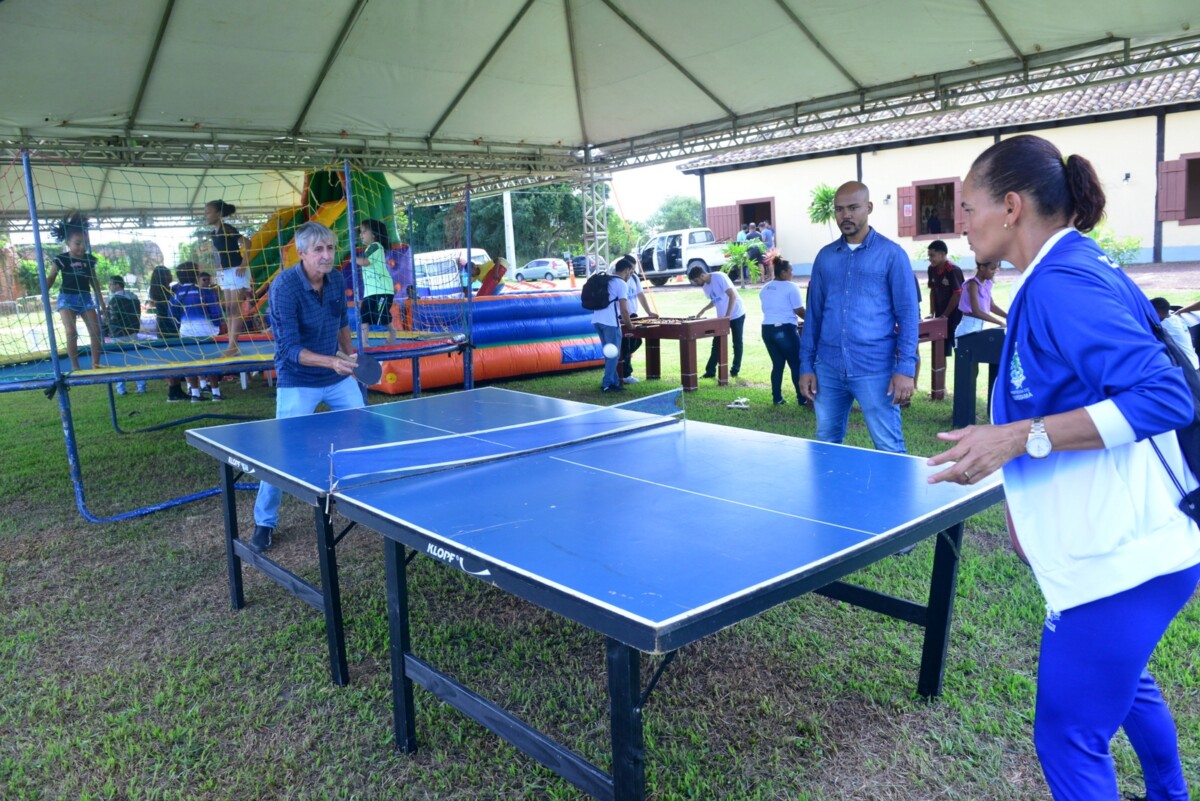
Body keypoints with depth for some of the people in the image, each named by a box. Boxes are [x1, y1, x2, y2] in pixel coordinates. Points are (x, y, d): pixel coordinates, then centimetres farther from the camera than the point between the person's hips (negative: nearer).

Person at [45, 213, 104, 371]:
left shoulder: (89, 259, 2)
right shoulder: (61, 260, -10)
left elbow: (94, 281, 12)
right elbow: (50, 279, -5)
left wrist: (101, 302, 15)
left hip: (85, 298, 4)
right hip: (67, 298, -4)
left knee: (96, 330, 0)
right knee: (71, 331, -14)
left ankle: (95, 365, 10)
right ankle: (75, 367, -7)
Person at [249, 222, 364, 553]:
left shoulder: (337, 280, -4)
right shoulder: (284, 287, -22)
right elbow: (290, 348, -28)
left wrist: (349, 352, 10)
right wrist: (331, 361, -39)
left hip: (339, 378, 6)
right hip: (298, 384, -5)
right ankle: (264, 523, 15)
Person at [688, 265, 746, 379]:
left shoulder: (719, 277, -22)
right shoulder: (705, 286, 1)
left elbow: (733, 296, -26)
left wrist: (728, 315, -29)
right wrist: (703, 310, 0)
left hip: (736, 314, -7)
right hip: (721, 317, 7)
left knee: (737, 343, 5)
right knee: (717, 344, 5)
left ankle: (735, 370, 15)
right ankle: (710, 371, 9)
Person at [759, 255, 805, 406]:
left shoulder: (765, 289, 13)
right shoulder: (790, 287, -9)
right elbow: (799, 310, -10)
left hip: (767, 329, 7)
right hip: (785, 329, -7)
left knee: (777, 364, 13)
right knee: (796, 364, 2)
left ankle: (777, 398, 13)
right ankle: (802, 398, 4)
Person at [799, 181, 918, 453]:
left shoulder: (891, 254, -1)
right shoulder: (825, 256, 11)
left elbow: (908, 314, -4)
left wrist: (905, 368, -12)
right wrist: (806, 365, 7)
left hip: (875, 371, -4)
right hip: (827, 369, 4)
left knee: (889, 449, 0)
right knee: (826, 445, 12)